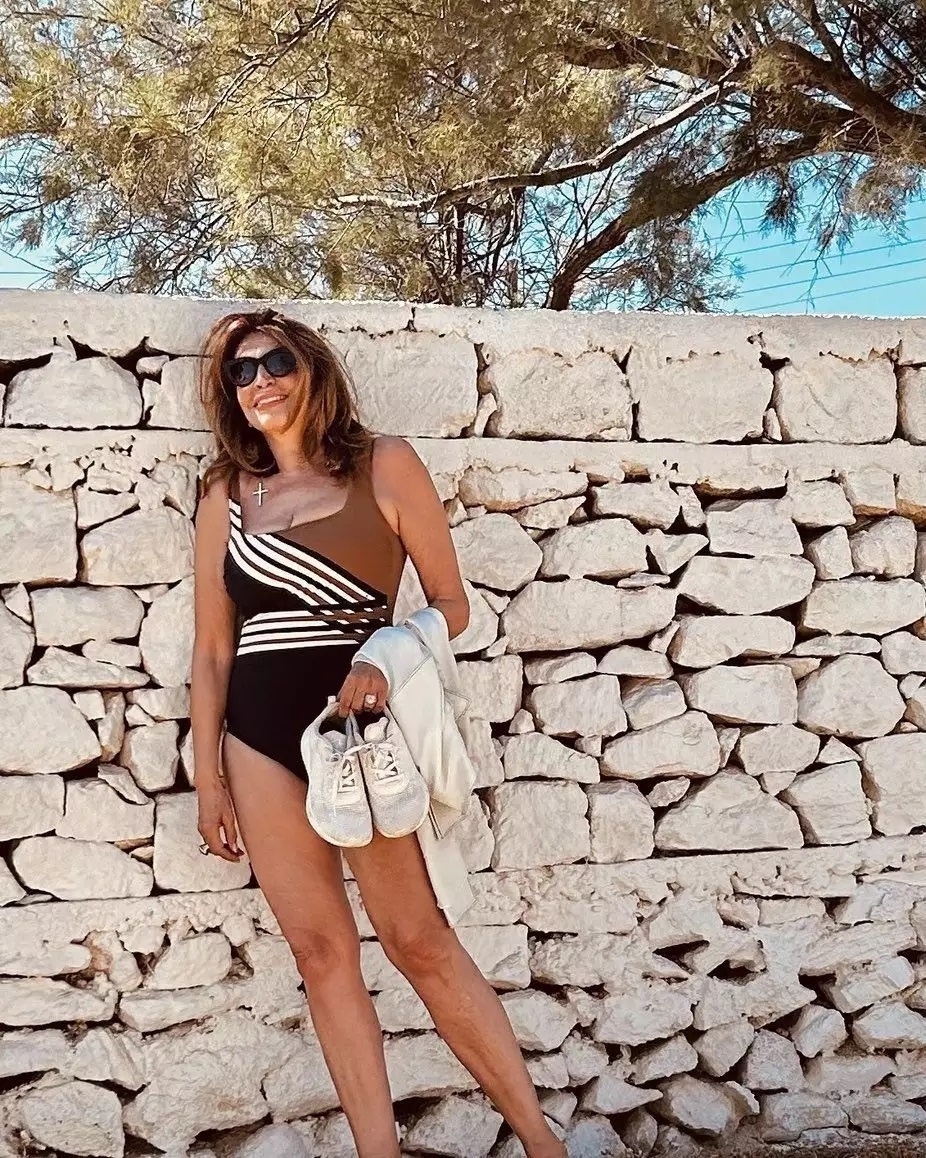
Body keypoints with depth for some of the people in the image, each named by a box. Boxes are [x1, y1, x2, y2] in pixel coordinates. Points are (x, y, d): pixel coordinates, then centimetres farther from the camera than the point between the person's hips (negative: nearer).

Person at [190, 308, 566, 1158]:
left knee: (418, 938, -5)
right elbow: (212, 648, 10)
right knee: (320, 948, 3)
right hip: (260, 734, 4)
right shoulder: (225, 496, 8)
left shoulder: (384, 465, 0)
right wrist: (208, 777, 8)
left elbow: (451, 604, 1)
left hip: (360, 721, -3)